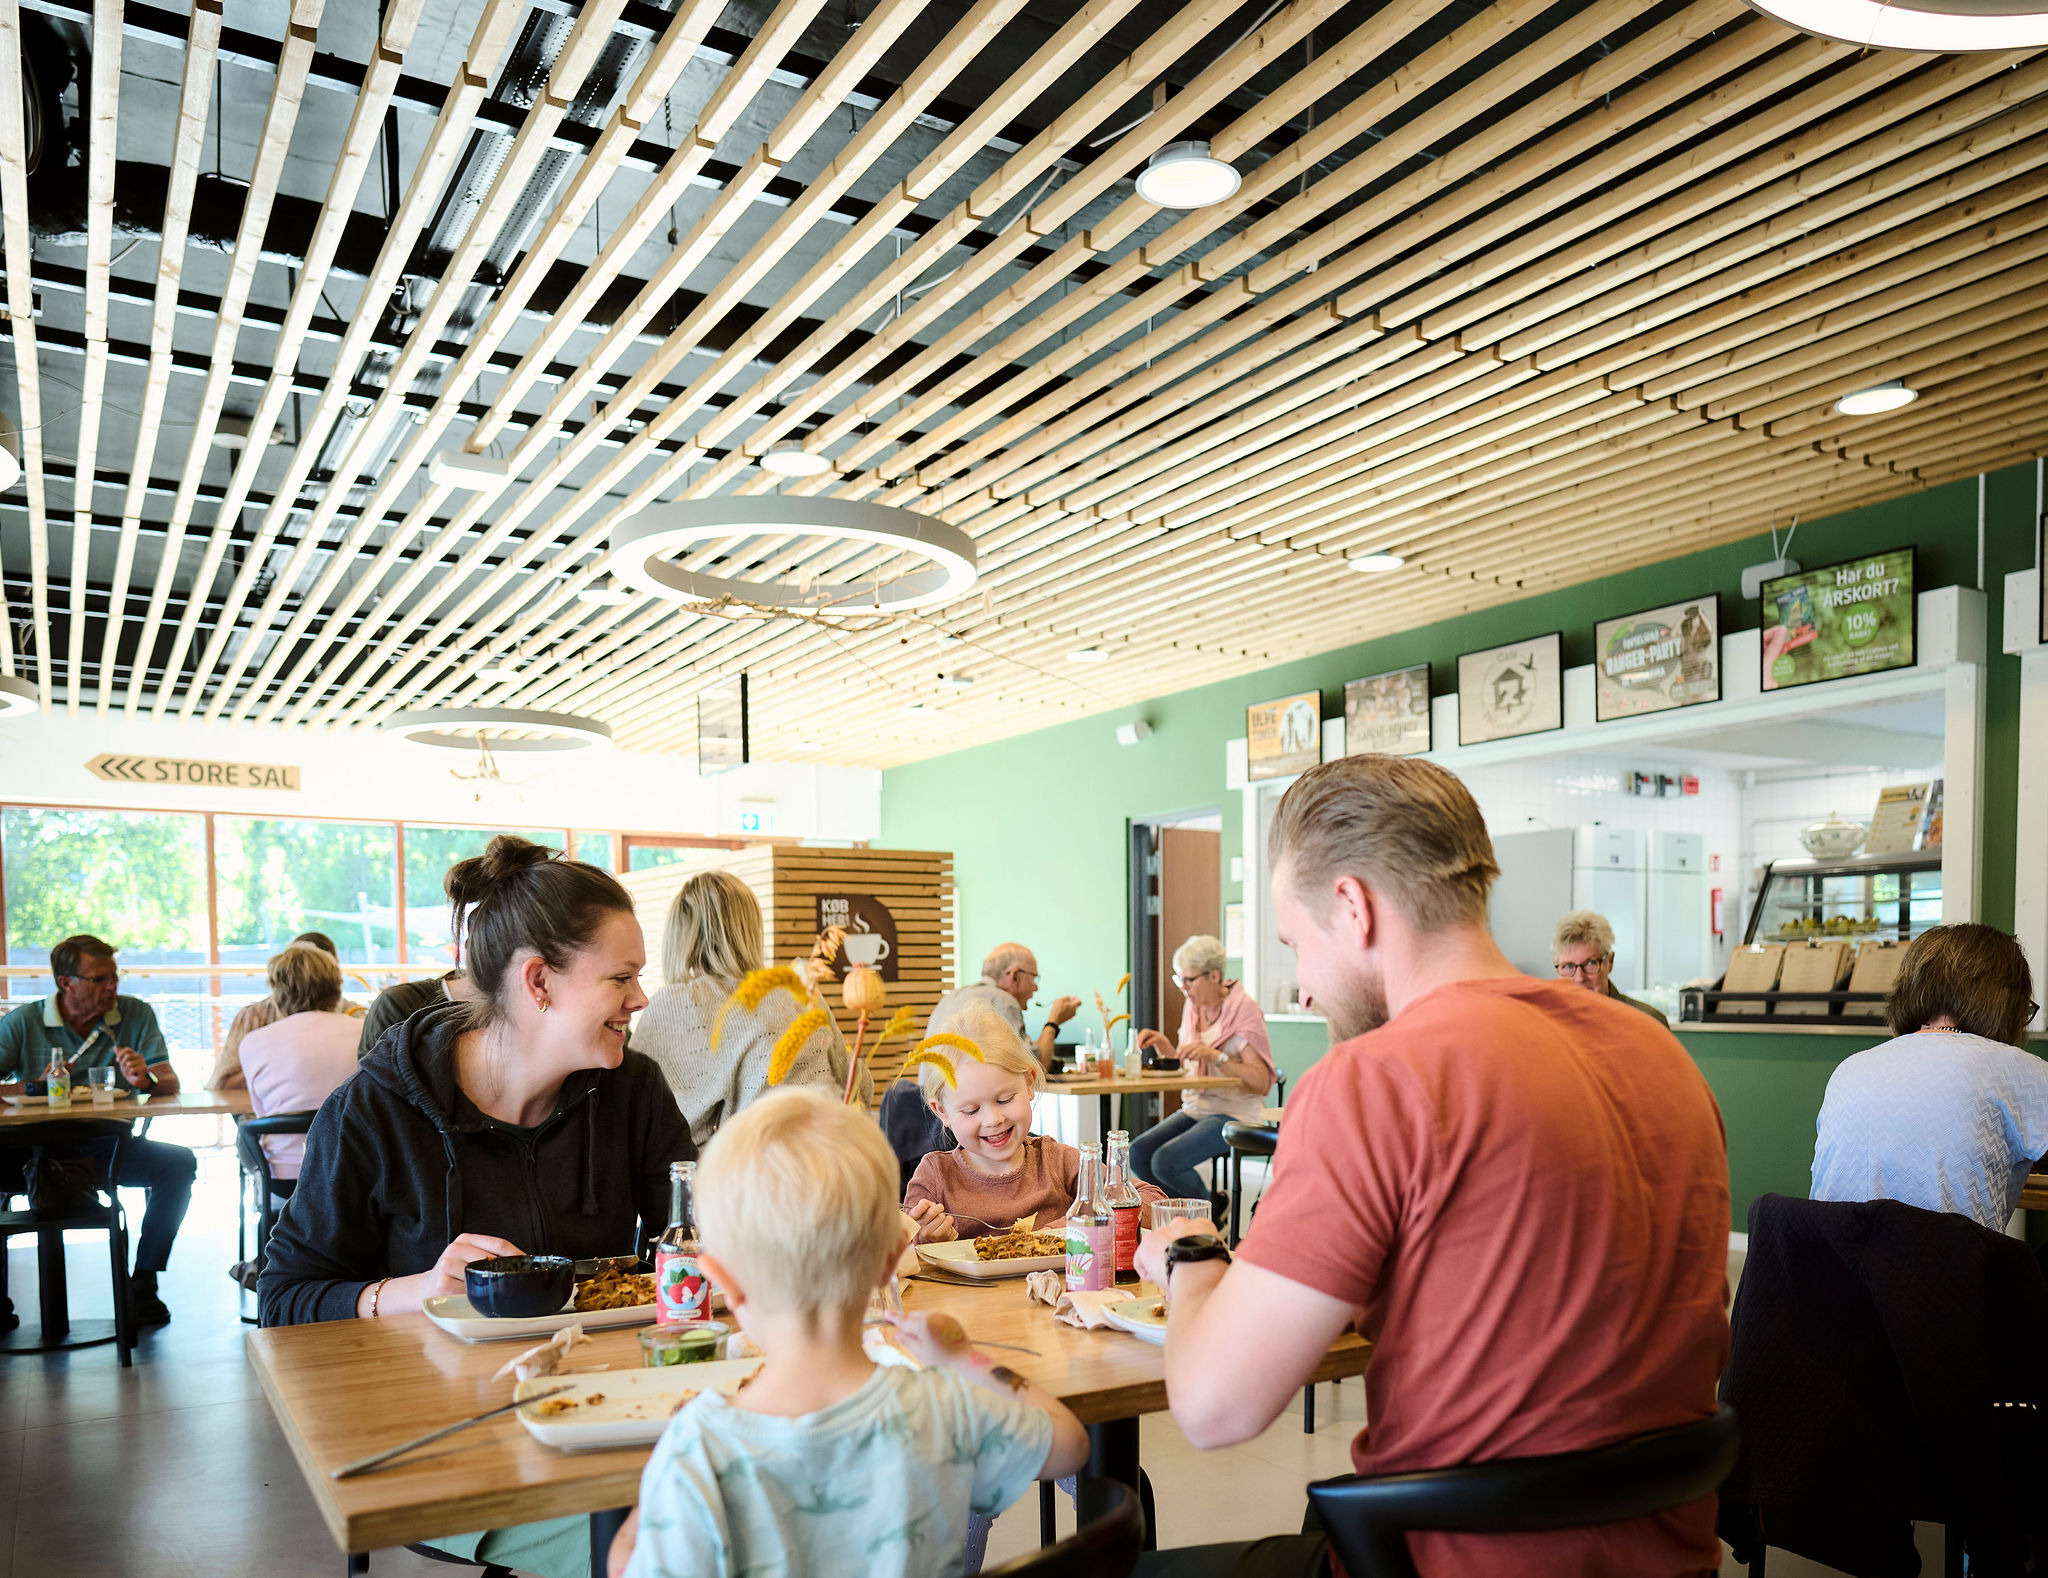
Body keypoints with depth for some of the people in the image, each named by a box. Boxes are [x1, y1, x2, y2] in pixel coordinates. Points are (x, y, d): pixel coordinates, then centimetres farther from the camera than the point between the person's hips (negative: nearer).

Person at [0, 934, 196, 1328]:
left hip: (108, 1144, 1)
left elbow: (170, 1082, -3)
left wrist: (145, 1079, -26)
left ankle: (142, 1284, -15)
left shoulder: (137, 1015, 3)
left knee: (180, 1162, -25)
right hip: (37, 1147, -1)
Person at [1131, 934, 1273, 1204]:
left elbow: (1262, 1083, -17)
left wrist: (1216, 1056, -27)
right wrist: (1162, 1045, -1)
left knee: (1166, 1162, -24)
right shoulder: (1193, 1007, 10)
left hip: (1234, 1113, -7)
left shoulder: (1244, 1009, -12)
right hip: (1196, 1108, 7)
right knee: (1138, 1153, -14)